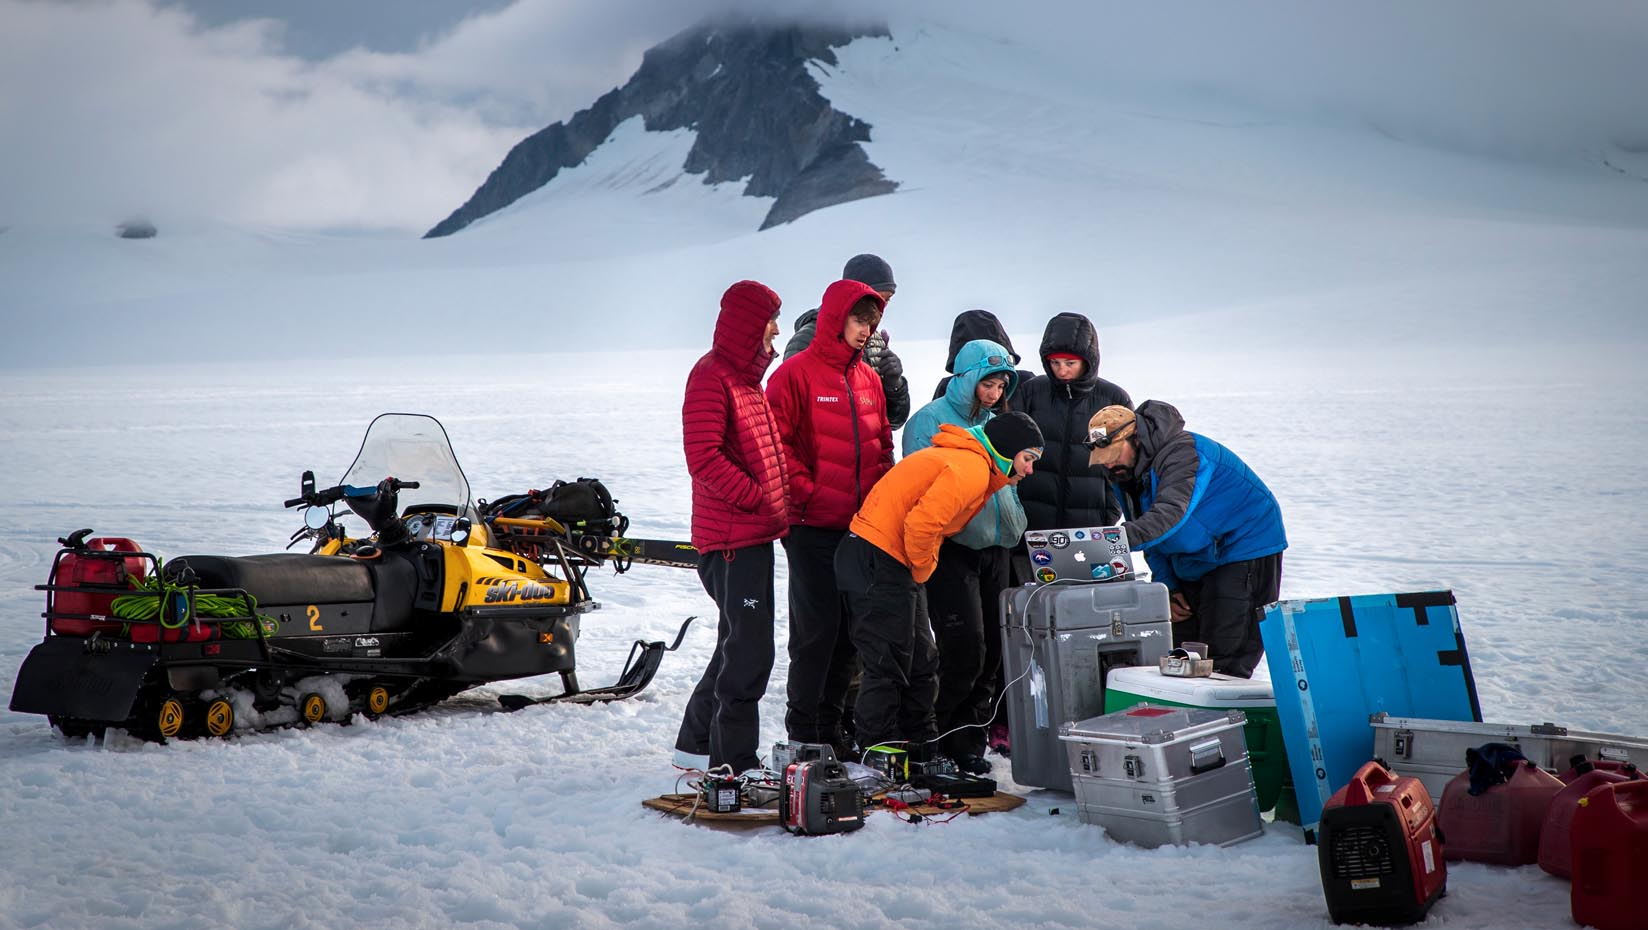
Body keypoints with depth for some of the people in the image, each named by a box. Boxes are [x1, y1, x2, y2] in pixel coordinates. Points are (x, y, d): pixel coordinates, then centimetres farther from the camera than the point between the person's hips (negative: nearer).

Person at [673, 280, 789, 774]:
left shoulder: (748, 377, 19)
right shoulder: (712, 375, -12)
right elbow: (703, 457, -21)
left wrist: (780, 501, 10)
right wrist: (761, 499, -19)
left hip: (755, 533, 10)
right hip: (730, 537, -10)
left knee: (740, 643, 16)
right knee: (750, 650, -8)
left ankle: (697, 742, 27)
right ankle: (734, 761, -2)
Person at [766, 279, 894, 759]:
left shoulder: (869, 378, 14)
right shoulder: (796, 373, -7)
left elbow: (882, 445, 20)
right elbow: (776, 443, -11)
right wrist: (806, 493, -15)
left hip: (861, 524, 7)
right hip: (813, 526, -7)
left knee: (849, 628, 10)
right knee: (817, 627, -6)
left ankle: (831, 723, 20)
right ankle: (802, 729, 5)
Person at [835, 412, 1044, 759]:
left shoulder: (971, 462, 18)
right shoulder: (970, 469, -15)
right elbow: (922, 522, -25)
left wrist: (920, 568, 10)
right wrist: (922, 570, -10)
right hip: (878, 561, -11)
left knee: (921, 661, 16)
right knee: (888, 664, -6)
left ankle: (922, 748, 25)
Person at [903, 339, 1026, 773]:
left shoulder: (995, 424, 15)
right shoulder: (930, 421, -5)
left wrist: (1016, 527, 13)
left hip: (996, 547, 7)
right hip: (951, 547, -7)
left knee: (994, 650, 5)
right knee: (965, 651, -13)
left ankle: (967, 740, 15)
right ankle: (935, 738, 1)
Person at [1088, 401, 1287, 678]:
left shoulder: (1181, 452, -28)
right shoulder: (1128, 471, 1)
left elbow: (1171, 514, -45)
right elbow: (1149, 532, 11)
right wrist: (1167, 587, 2)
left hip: (1245, 548, -9)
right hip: (1194, 560, 9)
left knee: (1225, 660, -14)